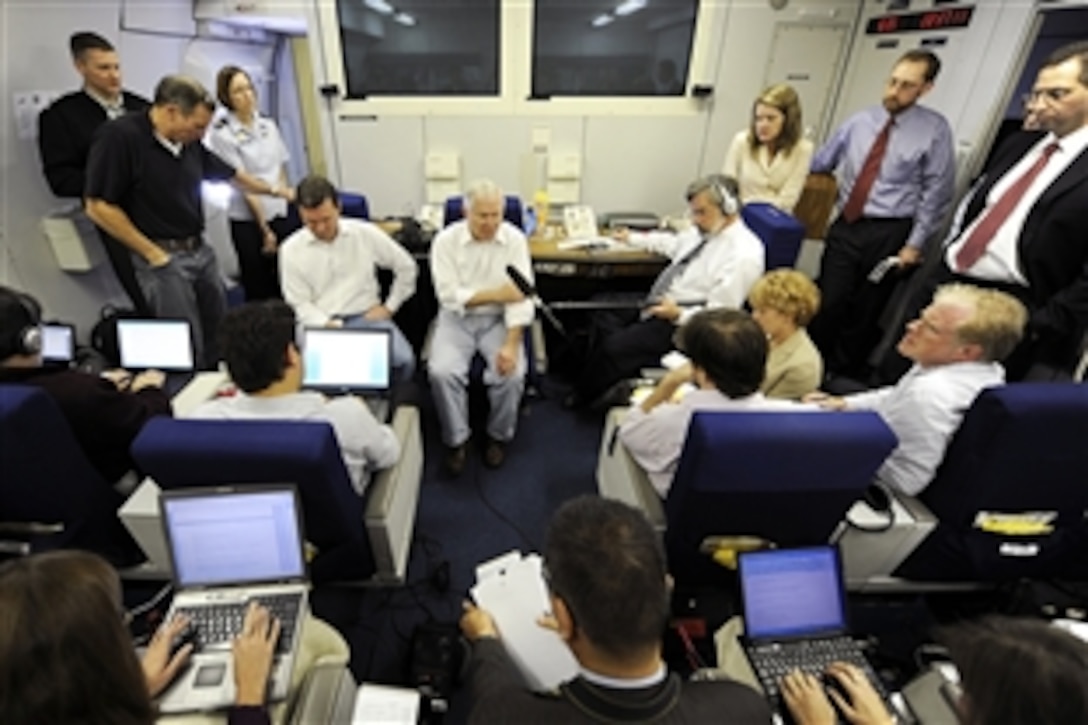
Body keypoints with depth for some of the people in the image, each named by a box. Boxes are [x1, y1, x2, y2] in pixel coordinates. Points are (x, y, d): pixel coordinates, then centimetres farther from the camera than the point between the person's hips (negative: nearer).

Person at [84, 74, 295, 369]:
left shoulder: (190, 143, 5)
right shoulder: (119, 136, -14)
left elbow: (229, 174, 23)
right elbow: (99, 207, -15)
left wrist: (274, 190, 29)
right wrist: (152, 253, -13)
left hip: (201, 250, 7)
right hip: (163, 257, -7)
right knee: (188, 349, -4)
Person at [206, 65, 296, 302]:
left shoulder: (268, 125, 9)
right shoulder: (222, 134, -6)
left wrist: (284, 200, 3)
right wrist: (264, 229, -9)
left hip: (281, 216, 4)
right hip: (248, 222, -4)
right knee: (259, 292, 2)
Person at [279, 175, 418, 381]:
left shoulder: (365, 233, 1)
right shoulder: (291, 249, 2)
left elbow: (407, 267, 9)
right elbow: (299, 304, 1)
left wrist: (389, 307, 5)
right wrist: (328, 325, -16)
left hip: (366, 317, 0)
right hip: (321, 323, 0)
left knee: (403, 360, -28)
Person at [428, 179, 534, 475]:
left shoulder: (515, 239, -6)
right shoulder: (445, 240, -7)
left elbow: (521, 295, -12)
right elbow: (449, 295, -13)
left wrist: (511, 344, -23)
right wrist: (496, 294, -17)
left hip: (499, 319, 0)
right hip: (457, 319, 0)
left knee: (512, 372, -24)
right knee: (441, 372, -25)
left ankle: (499, 436, 5)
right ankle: (456, 439, 1)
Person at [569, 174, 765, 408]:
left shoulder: (744, 255, -20)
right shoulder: (705, 230, 6)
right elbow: (673, 243, 28)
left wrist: (679, 314, -34)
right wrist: (633, 238, 34)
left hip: (684, 325, -10)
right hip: (655, 306, 10)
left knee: (614, 347, -17)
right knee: (605, 329, 3)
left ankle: (582, 397, 7)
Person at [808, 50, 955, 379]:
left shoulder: (934, 129, -5)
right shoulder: (860, 121, 5)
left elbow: (935, 193, -5)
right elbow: (820, 161, 14)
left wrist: (914, 244, -8)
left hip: (888, 234, -2)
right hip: (845, 227, 2)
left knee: (865, 312, 10)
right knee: (827, 304, 1)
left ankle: (843, 376, 27)